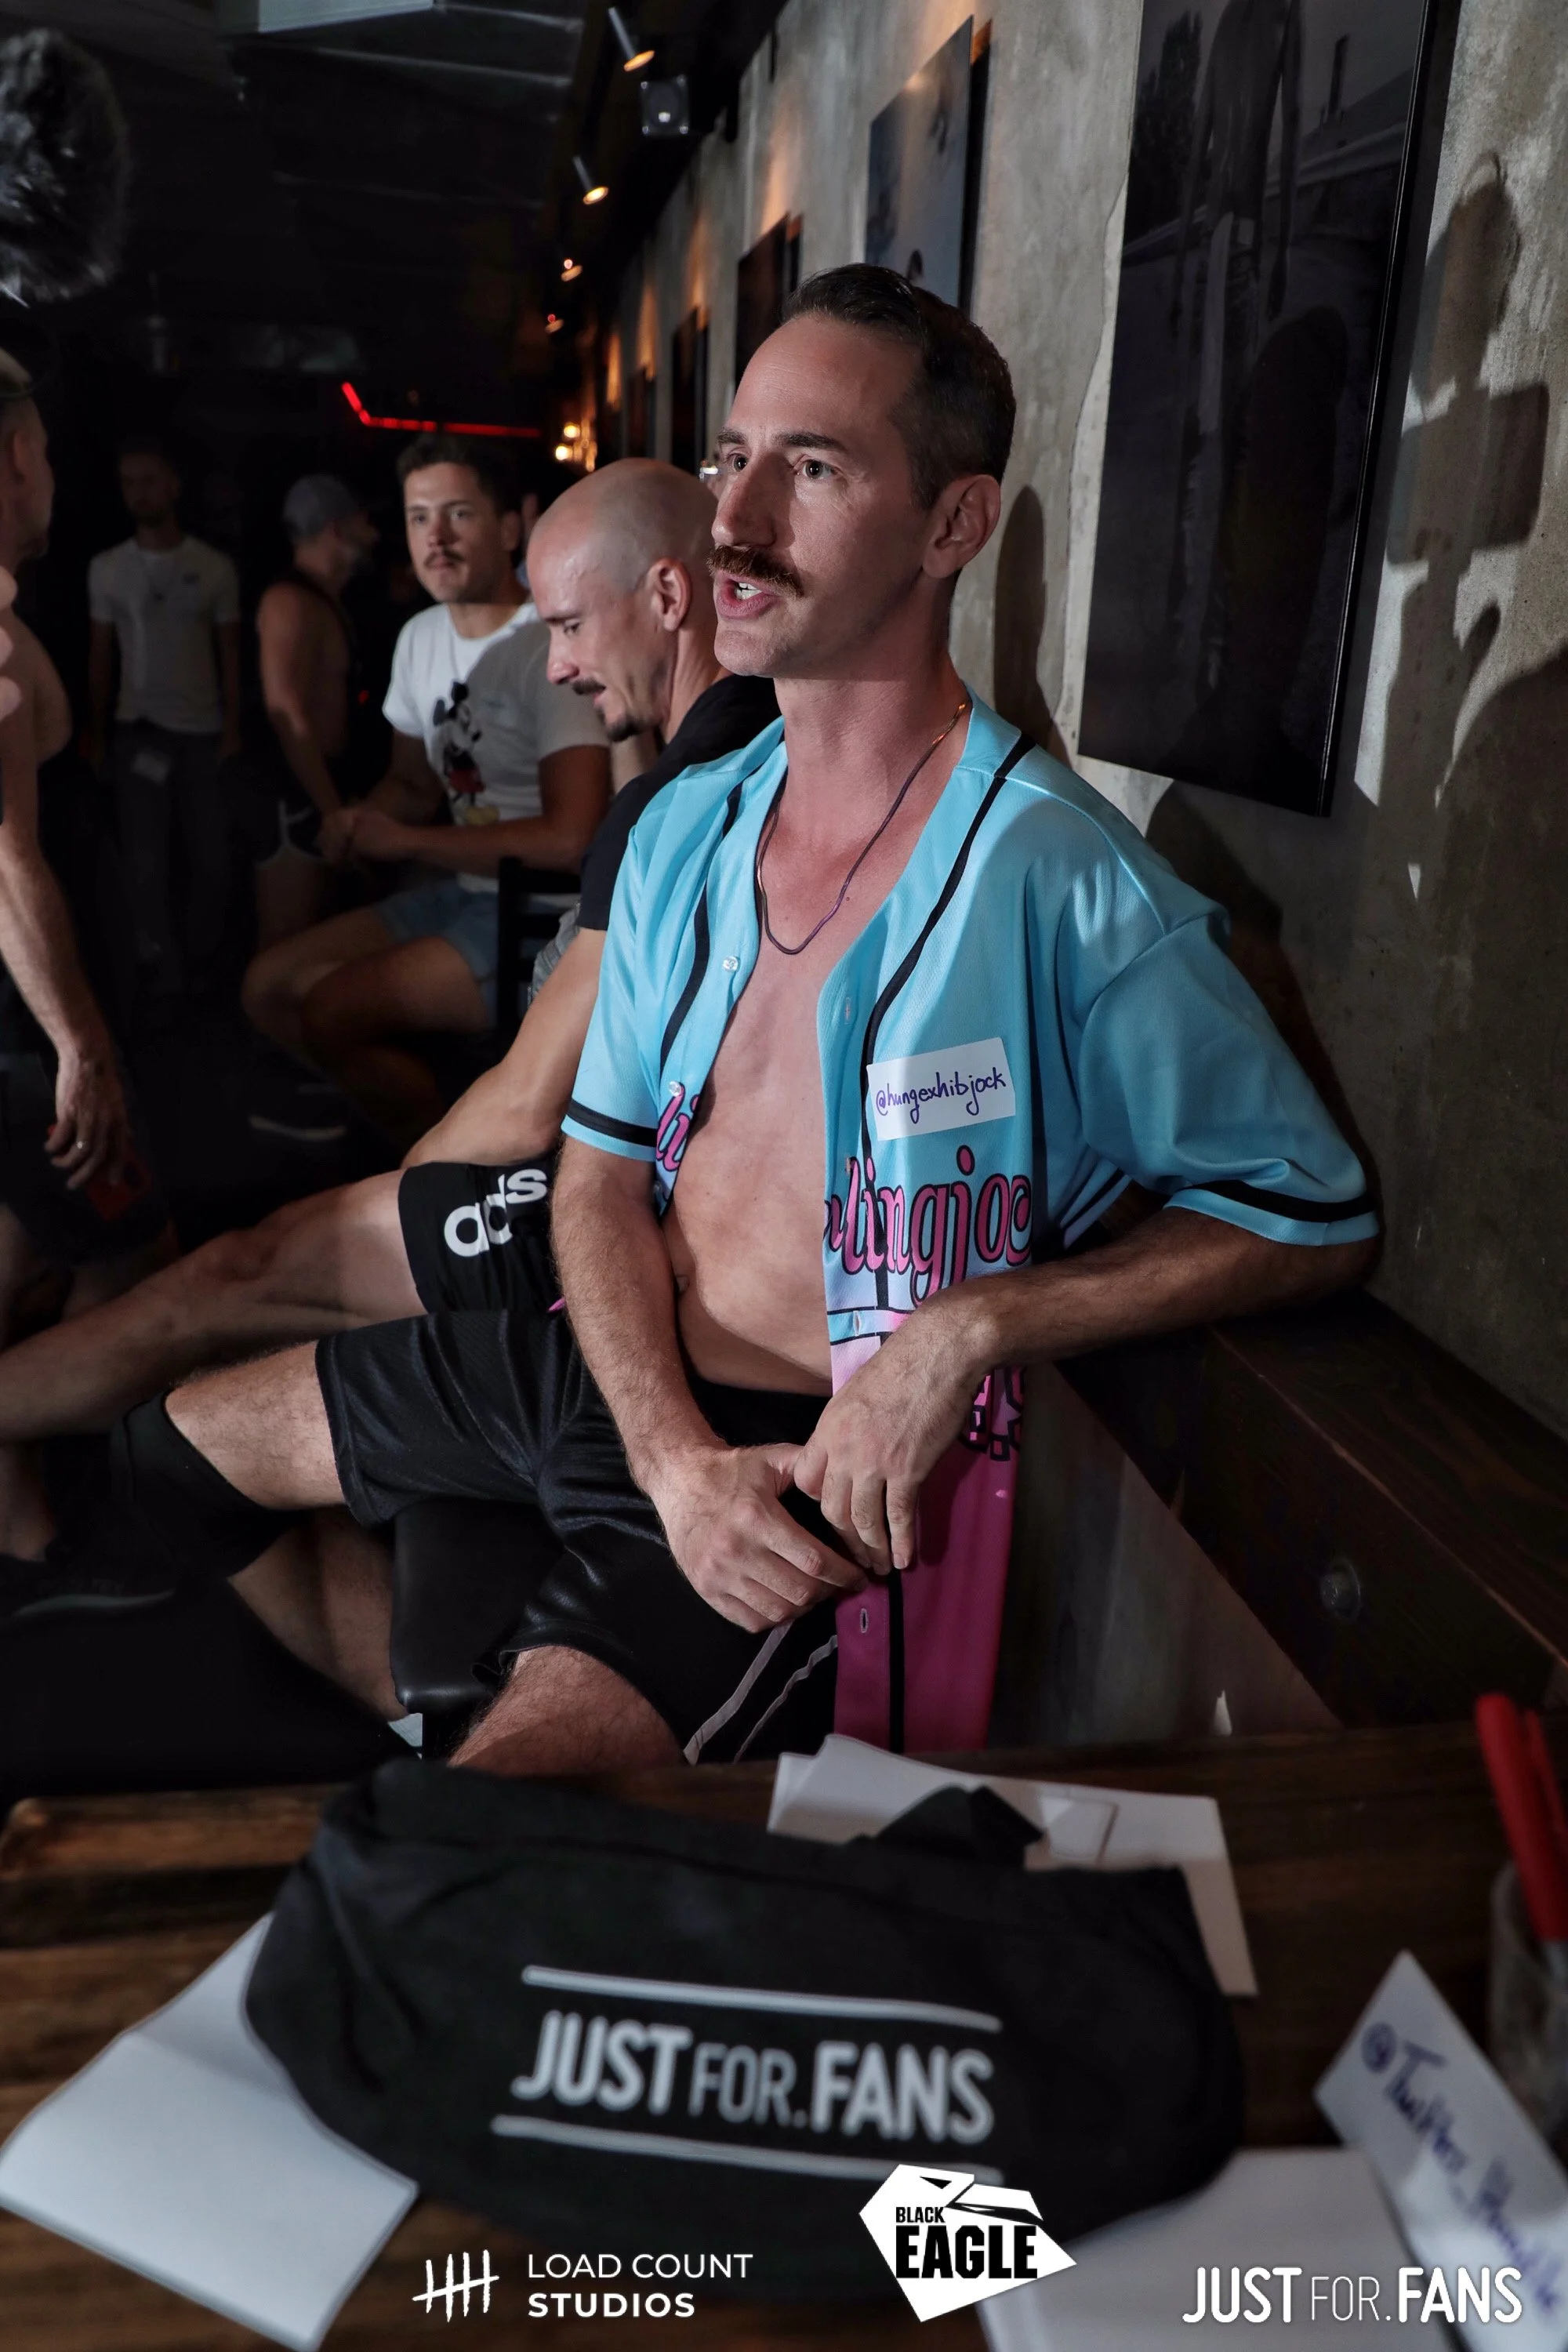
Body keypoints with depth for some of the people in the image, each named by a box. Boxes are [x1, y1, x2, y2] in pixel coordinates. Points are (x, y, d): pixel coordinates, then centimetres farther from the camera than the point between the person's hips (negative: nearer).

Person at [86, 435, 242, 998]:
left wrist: (234, 731, -3)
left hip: (204, 729, 0)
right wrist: (95, 734, 4)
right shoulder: (106, 568, 5)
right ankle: (165, 975, 6)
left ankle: (205, 961, 21)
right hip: (137, 728, 1)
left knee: (213, 855, 4)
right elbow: (100, 655, 8)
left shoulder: (215, 567, 1)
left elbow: (230, 653, 4)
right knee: (147, 860, -1)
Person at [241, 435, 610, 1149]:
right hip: (465, 895, 9)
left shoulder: (550, 648, -18)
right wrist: (361, 823, -4)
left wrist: (405, 841, -18)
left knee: (333, 1010, -21)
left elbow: (571, 838, -26)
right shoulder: (421, 637, 11)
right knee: (271, 986, 6)